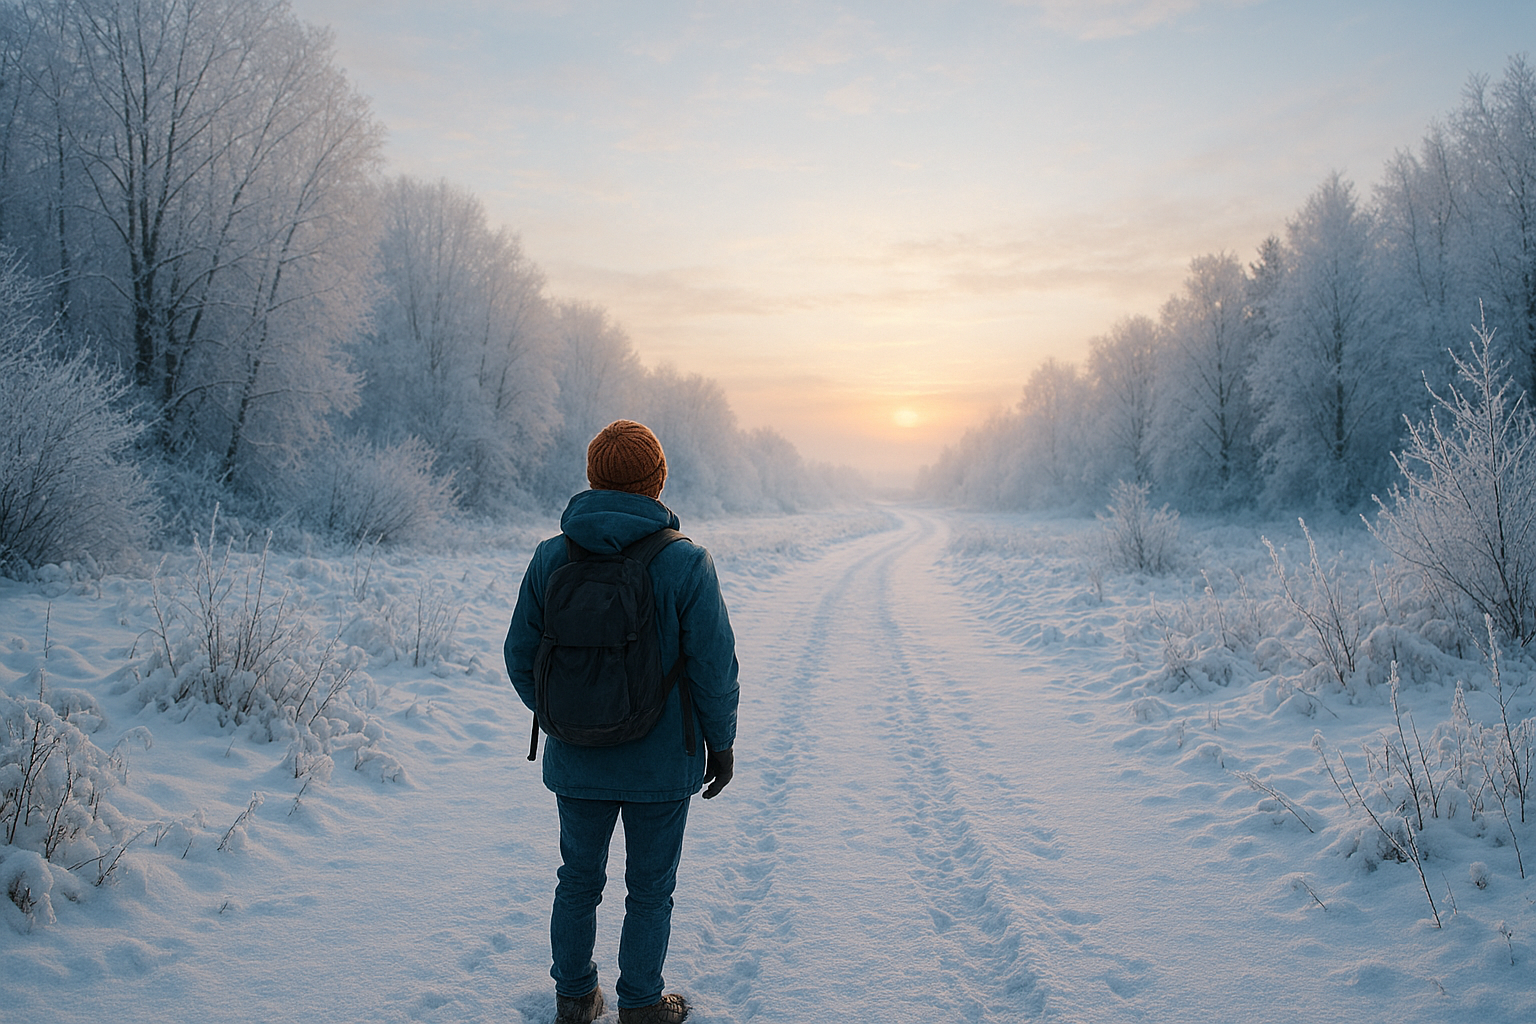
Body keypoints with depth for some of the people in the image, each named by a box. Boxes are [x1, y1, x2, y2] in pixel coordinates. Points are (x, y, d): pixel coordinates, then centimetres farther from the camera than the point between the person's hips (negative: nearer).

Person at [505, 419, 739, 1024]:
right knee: (649, 890, 15)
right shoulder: (684, 563, -17)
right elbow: (715, 668, -14)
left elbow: (521, 658, 0)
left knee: (578, 882, 22)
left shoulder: (550, 558, -7)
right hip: (660, 766, -3)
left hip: (574, 762, 3)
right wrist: (721, 743, 1)